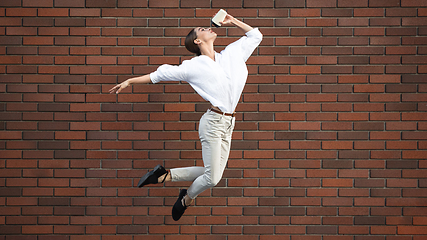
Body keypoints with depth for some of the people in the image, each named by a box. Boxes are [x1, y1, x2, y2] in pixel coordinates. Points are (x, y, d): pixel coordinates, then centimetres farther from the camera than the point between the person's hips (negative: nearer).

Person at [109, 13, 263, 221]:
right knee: (212, 177, -9)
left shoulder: (232, 54, 13)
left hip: (227, 125, 6)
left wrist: (233, 22, 17)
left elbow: (255, 36, 24)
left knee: (214, 174, 5)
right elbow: (160, 74, 6)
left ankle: (165, 175, 19)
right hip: (213, 121, -6)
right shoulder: (193, 66, -1)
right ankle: (187, 198, 21)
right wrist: (130, 81, 5)